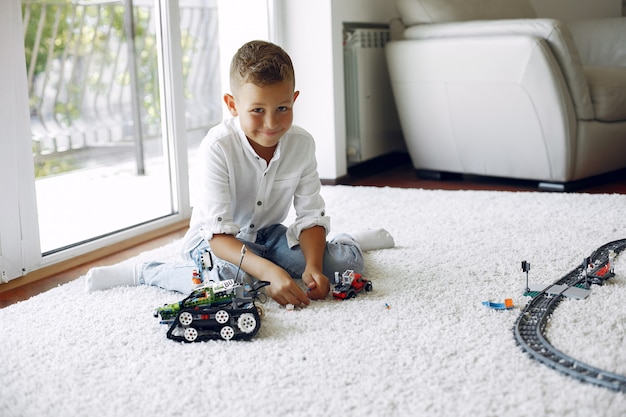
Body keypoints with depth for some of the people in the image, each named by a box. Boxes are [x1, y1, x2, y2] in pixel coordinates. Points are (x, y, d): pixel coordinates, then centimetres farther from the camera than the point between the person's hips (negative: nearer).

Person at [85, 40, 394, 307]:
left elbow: (311, 215, -10)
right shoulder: (218, 148, -27)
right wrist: (269, 272, -46)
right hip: (216, 238, -4)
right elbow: (218, 233, -32)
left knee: (347, 261, -16)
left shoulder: (302, 144, -14)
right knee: (231, 275, -39)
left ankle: (353, 240, 22)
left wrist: (312, 265, -29)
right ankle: (141, 272, -15)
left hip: (267, 234, 4)